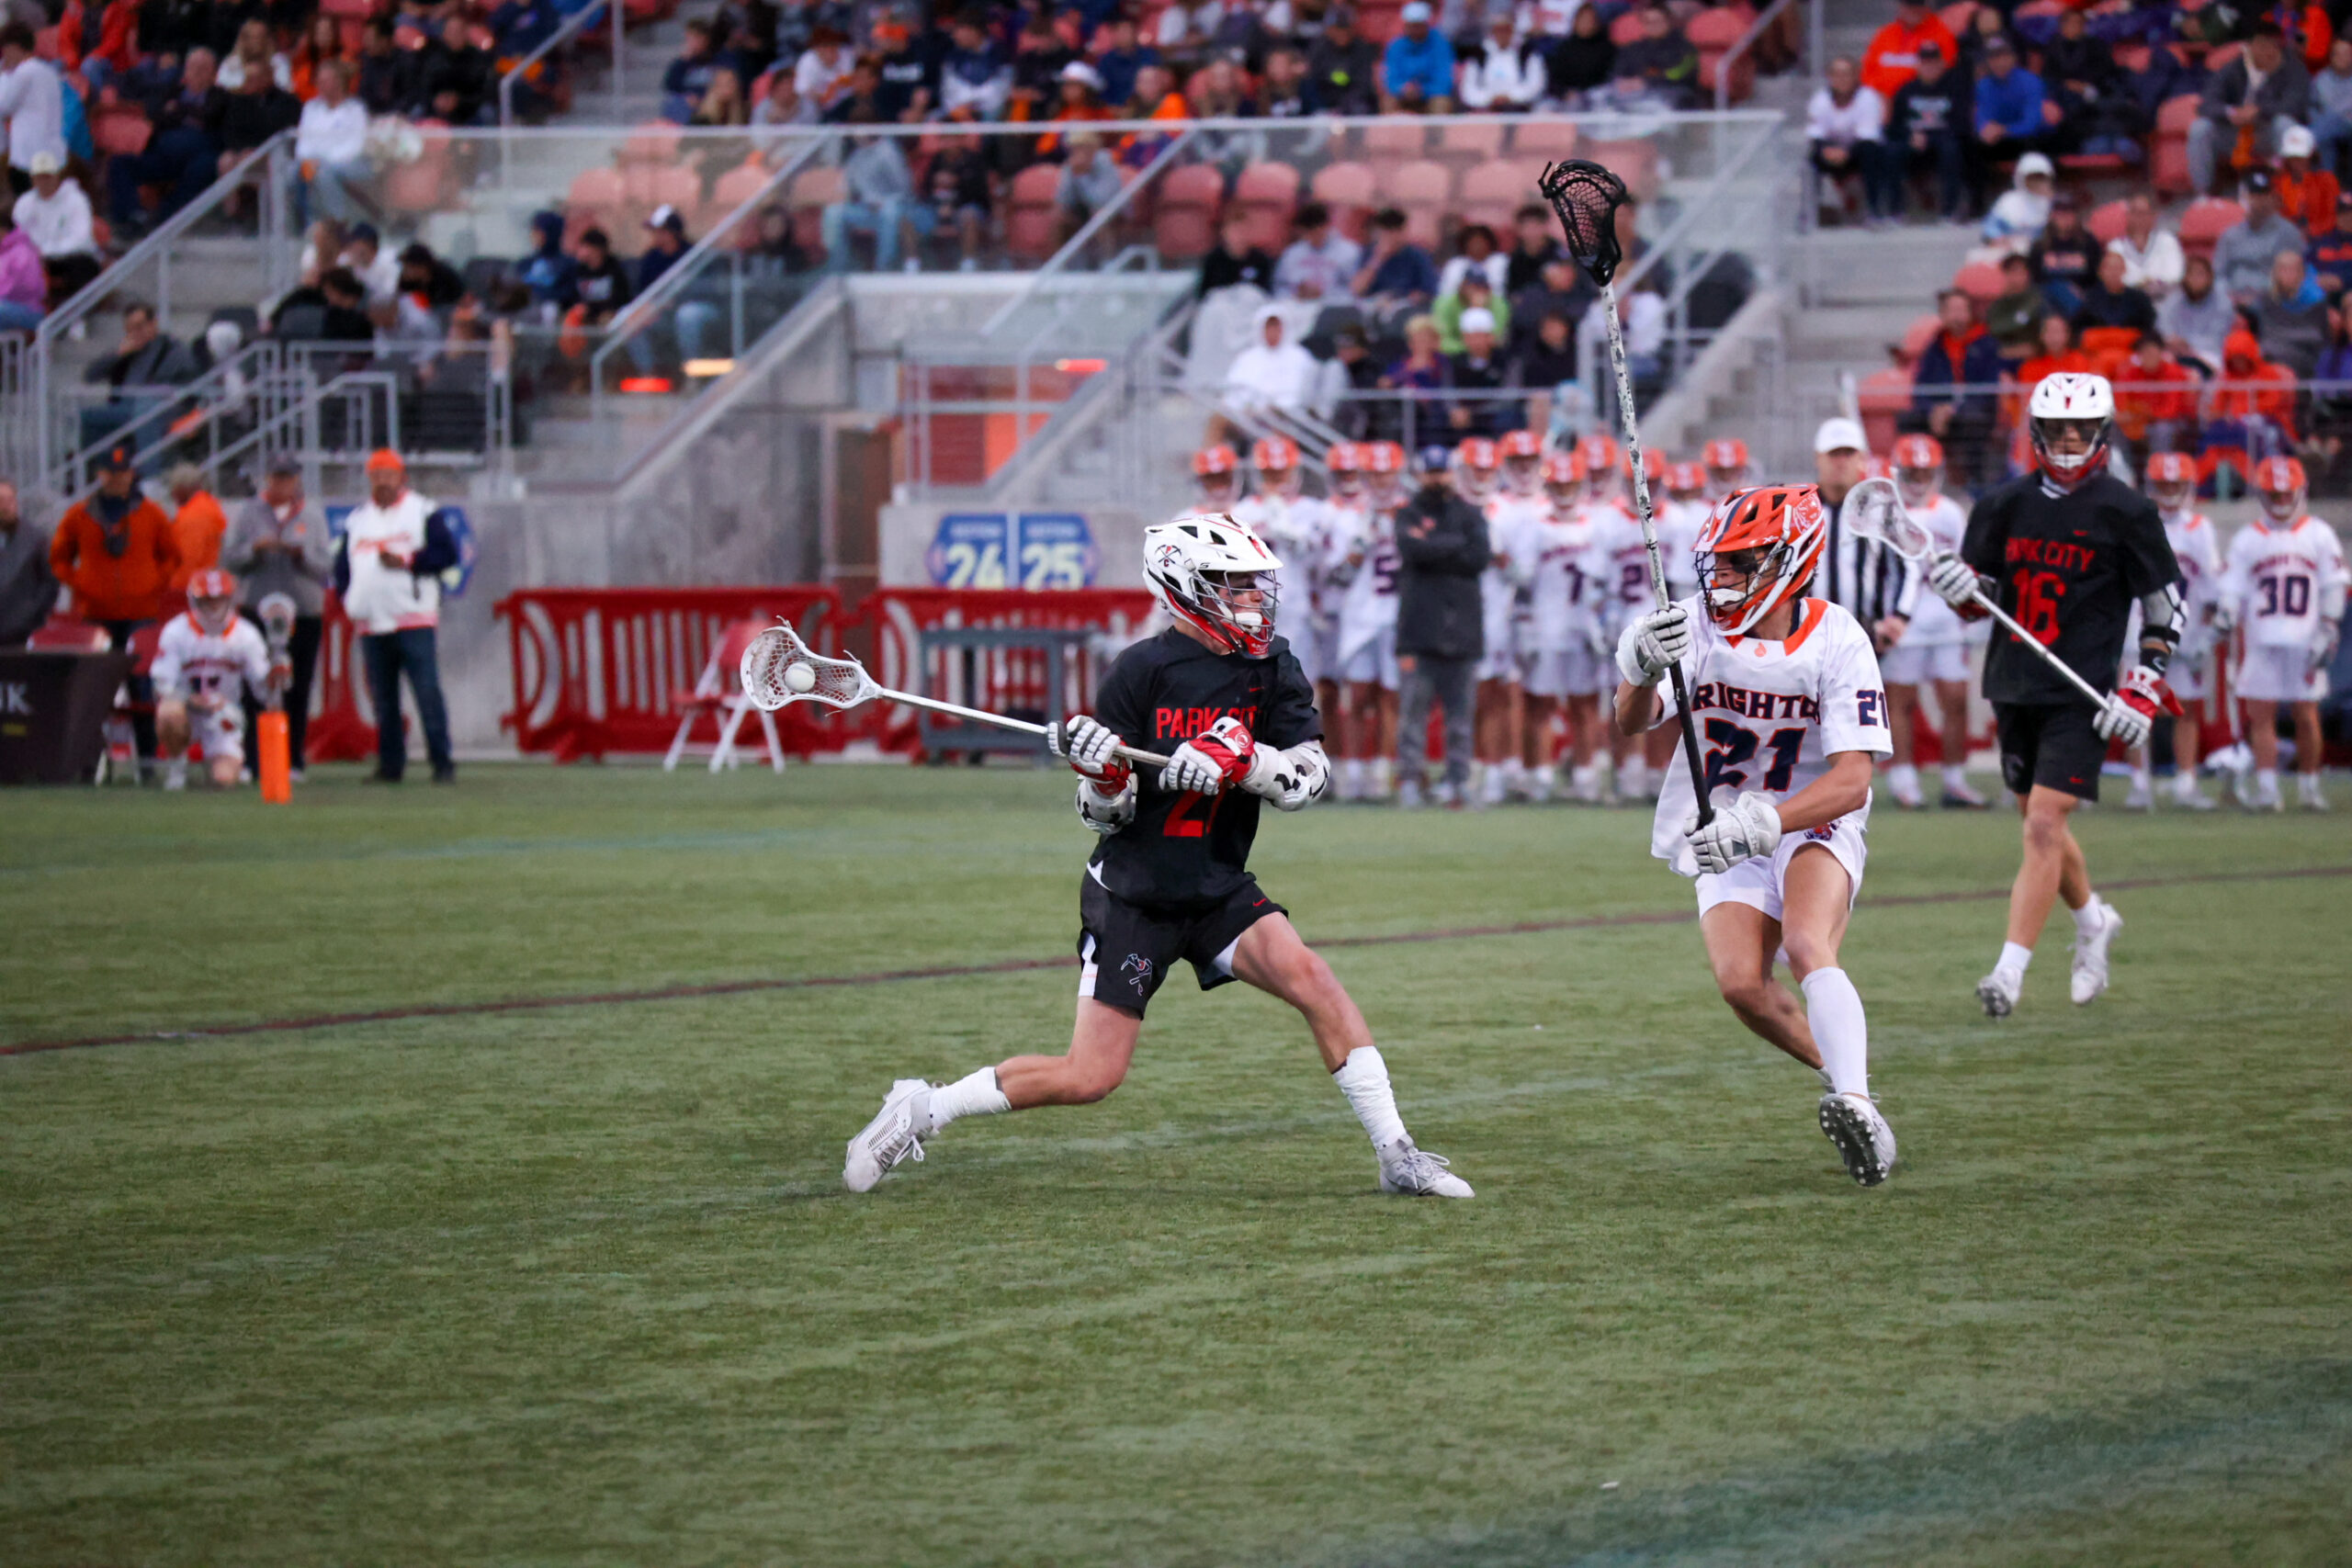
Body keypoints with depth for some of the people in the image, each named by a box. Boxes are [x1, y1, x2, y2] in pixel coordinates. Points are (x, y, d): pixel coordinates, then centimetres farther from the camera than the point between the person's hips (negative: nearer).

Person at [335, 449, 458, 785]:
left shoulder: (423, 513, 3)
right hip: (370, 625, 5)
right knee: (382, 699, 5)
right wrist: (349, 598, 3)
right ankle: (390, 765, 11)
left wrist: (407, 562, -14)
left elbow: (447, 553, -5)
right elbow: (342, 566, 20)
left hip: (414, 621, -5)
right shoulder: (357, 519, 18)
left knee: (428, 692, -11)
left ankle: (442, 763, -9)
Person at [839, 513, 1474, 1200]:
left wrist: (1239, 757, -29)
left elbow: (1311, 777, -12)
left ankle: (1395, 1155, -10)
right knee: (1089, 1077, -9)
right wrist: (1101, 772, -31)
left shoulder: (1271, 667, -1)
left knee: (1313, 980, -18)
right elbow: (1103, 815, -9)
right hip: (1132, 895, -4)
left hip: (1219, 889, 4)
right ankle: (922, 1110, 9)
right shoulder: (1143, 670, -14)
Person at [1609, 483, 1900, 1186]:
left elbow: (1851, 781, -22)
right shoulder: (1694, 627, -10)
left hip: (1815, 824, -3)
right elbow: (1631, 723, -22)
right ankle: (1842, 1066, 5)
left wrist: (1762, 823, -35)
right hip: (1729, 837, 3)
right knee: (1741, 984, -17)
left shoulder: (1837, 642, -17)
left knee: (1808, 948, -29)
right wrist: (1641, 670, -45)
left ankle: (1855, 1103, -40)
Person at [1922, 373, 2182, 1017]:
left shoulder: (2126, 512, -5)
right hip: (2013, 690, 5)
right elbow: (1980, 596, 13)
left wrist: (2144, 688, -9)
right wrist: (1961, 586, -10)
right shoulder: (2004, 504, 6)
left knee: (2044, 825, -14)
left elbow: (2167, 608, 0)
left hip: (2082, 695, -5)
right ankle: (2093, 922, 43)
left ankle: (2010, 969, -15)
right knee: (2040, 825, 16)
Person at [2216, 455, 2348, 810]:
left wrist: (2328, 633, -3)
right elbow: (2232, 588, 7)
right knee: (2261, 716, -5)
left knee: (2307, 717, 0)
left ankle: (2309, 787, 12)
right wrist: (2225, 620, -10)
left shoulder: (2319, 535, 6)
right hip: (2261, 643, 1)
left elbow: (2333, 588, 5)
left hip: (2305, 643, -1)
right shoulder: (2247, 539, 9)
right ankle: (2266, 790, -4)